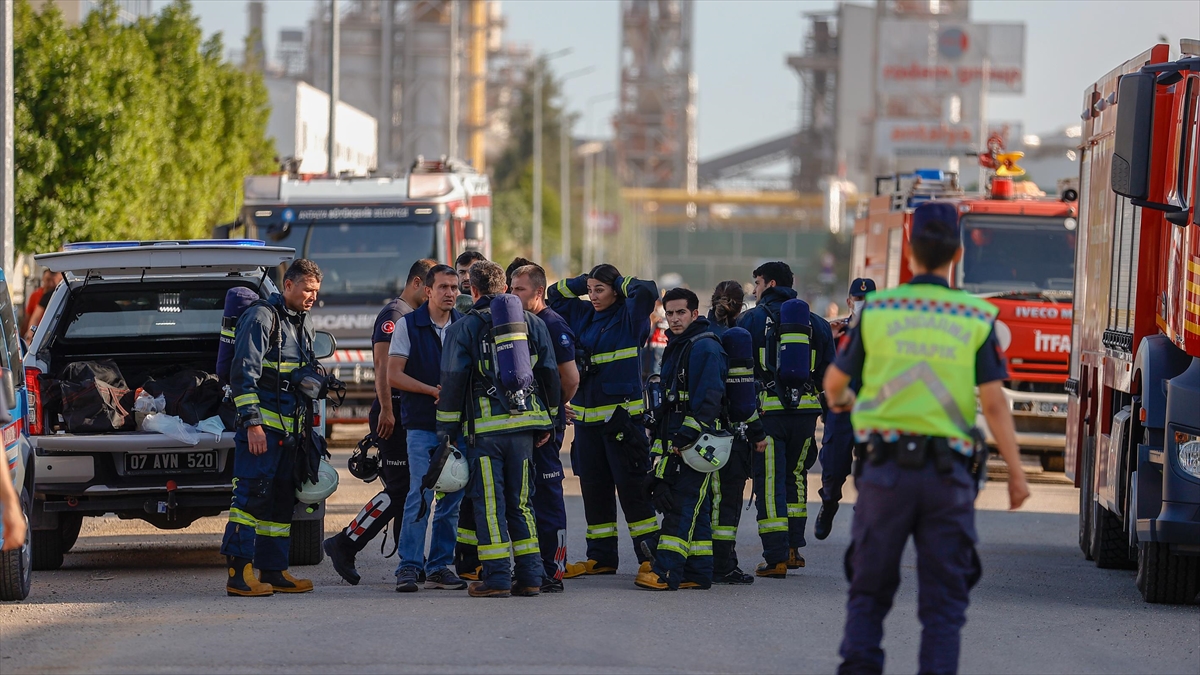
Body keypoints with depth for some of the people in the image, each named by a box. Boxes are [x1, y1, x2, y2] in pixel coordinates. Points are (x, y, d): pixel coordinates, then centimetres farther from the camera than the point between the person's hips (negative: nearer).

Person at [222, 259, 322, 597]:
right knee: (251, 496, -12)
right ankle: (239, 574, -13)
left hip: (289, 429, 9)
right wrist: (252, 423, -20)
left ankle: (273, 570, 16)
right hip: (261, 426, -9)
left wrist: (305, 427, 23)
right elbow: (244, 373, -15)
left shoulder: (303, 326, 20)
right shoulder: (261, 318, -8)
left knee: (282, 501, 10)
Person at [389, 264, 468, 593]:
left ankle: (440, 566, 12)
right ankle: (409, 566, -6)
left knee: (451, 498, 5)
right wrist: (433, 390, -13)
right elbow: (393, 375, -4)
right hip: (422, 426, -4)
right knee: (420, 497, -10)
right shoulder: (409, 325, 0)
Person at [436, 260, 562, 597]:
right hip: (525, 423, 4)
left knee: (489, 503, -1)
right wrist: (547, 423, 21)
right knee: (521, 500, 11)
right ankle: (529, 576, 9)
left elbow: (453, 382, -4)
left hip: (485, 426, -4)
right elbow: (550, 375, 13)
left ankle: (497, 577, -4)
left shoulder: (465, 329, -2)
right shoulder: (532, 324, 10)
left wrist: (446, 429, 3)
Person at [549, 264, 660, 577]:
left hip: (622, 415, -7)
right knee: (594, 488, 10)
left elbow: (647, 292, -20)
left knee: (631, 487, -8)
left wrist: (620, 282, -3)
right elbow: (555, 295, 23)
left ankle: (650, 556, -5)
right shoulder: (583, 316, 13)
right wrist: (584, 281, 10)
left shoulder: (629, 317, -4)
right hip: (586, 417, 7)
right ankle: (601, 557, 17)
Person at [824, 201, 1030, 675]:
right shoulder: (977, 318, -2)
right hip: (949, 472, 0)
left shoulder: (876, 310, 1)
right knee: (943, 600, 4)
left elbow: (835, 379, 13)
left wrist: (840, 400, 37)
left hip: (886, 465, 0)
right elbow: (994, 403, -7)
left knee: (870, 590, 12)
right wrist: (1016, 473, -1)